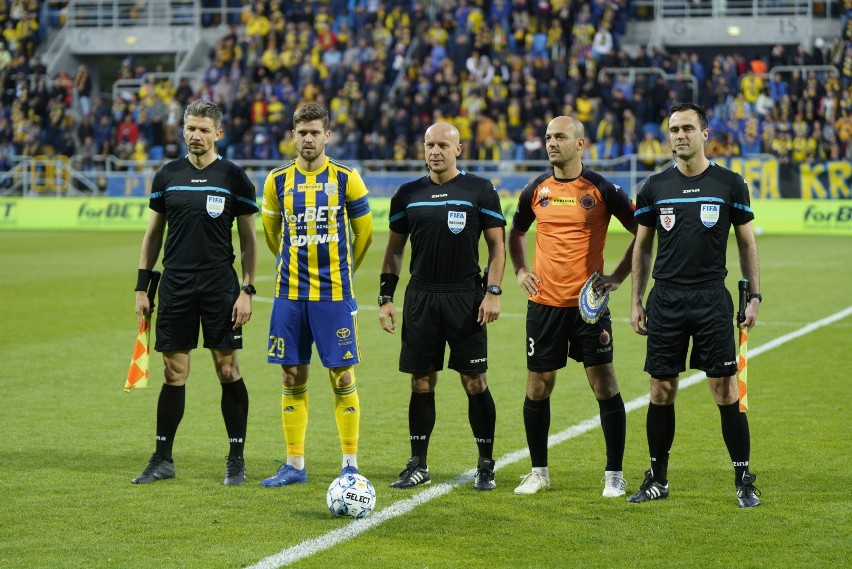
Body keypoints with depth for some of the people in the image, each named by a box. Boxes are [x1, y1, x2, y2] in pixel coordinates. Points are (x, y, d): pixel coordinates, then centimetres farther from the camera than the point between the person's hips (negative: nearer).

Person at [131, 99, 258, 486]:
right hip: (175, 286, 2)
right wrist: (141, 287, 8)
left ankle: (236, 460, 8)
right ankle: (162, 459, 13)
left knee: (228, 370, -1)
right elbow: (153, 234, 13)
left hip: (220, 286, -2)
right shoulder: (167, 176, 7)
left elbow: (248, 239, 2)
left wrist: (247, 290, -6)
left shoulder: (233, 177, 0)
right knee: (174, 373, 5)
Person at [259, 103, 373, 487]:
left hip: (334, 293, -3)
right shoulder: (278, 181, 4)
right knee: (292, 378, 6)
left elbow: (364, 230, 9)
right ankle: (295, 465, 13)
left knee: (342, 377, -2)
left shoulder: (346, 179, -3)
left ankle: (350, 464, 5)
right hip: (290, 293, 3)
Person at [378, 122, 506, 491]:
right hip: (420, 297, 3)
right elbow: (394, 249, 14)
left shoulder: (480, 191, 0)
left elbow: (496, 244, 1)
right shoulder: (408, 194, 8)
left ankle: (486, 466, 8)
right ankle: (418, 465, 14)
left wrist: (492, 292, -9)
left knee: (474, 381, -1)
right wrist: (386, 297, 6)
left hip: (465, 298, -3)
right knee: (421, 382, 6)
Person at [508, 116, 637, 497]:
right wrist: (520, 270, 8)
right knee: (538, 386, 6)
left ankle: (614, 474, 6)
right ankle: (538, 472, 19)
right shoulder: (536, 190, 6)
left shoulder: (601, 190, -4)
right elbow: (517, 232, 23)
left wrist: (618, 276, -4)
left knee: (604, 384, -4)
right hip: (544, 301, 3)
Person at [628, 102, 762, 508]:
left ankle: (743, 480, 4)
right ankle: (657, 479, 16)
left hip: (711, 299, -2)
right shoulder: (654, 188, 5)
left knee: (725, 389, -4)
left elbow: (747, 243, 6)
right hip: (665, 299, 2)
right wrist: (636, 302, 8)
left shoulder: (730, 184, 1)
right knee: (661, 390, 5)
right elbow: (642, 248, 12)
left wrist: (754, 296, -1)